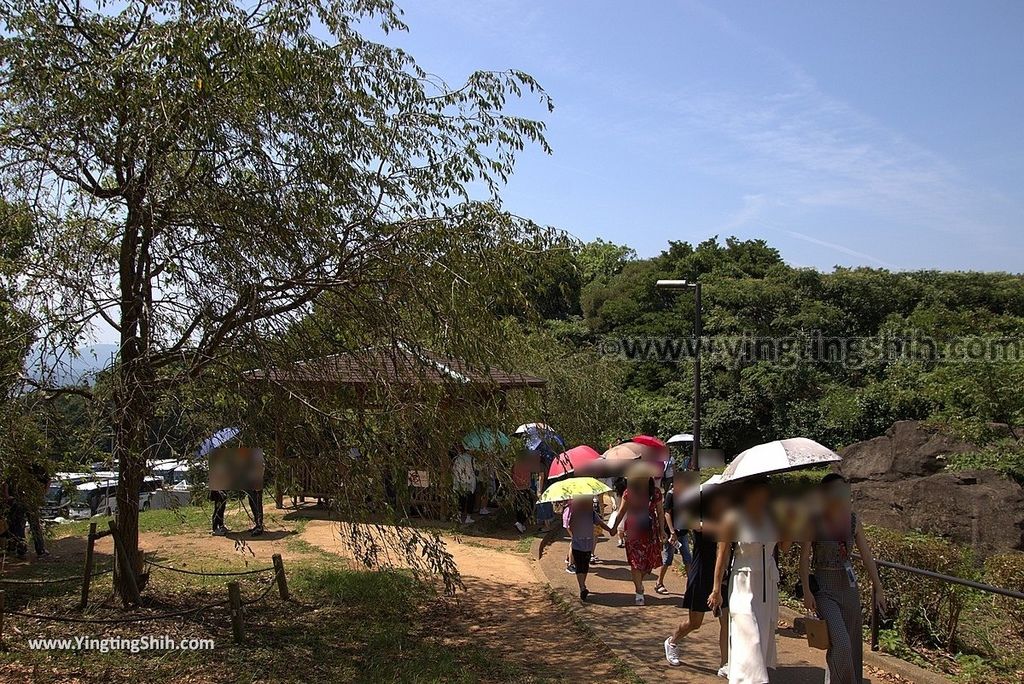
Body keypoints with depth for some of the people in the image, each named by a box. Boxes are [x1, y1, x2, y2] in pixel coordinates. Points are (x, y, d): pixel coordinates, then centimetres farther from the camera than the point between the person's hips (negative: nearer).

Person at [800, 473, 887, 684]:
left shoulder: (851, 520, 2)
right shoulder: (814, 522, -10)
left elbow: (866, 556, 6)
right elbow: (804, 558, -9)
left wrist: (878, 588, 5)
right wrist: (806, 591, -15)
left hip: (849, 587, 5)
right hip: (824, 589, -5)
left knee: (853, 645, 10)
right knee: (840, 643, -18)